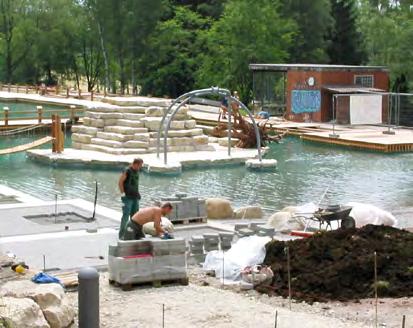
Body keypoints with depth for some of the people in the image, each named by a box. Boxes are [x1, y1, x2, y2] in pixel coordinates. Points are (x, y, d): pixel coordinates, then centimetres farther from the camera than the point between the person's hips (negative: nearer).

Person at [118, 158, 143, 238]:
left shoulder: (137, 171, 12)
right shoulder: (127, 171, -12)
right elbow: (120, 182, -14)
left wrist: (137, 193, 13)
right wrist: (123, 193, -15)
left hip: (135, 197, 8)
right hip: (127, 197, -8)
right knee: (126, 215, -7)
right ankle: (122, 234, -2)